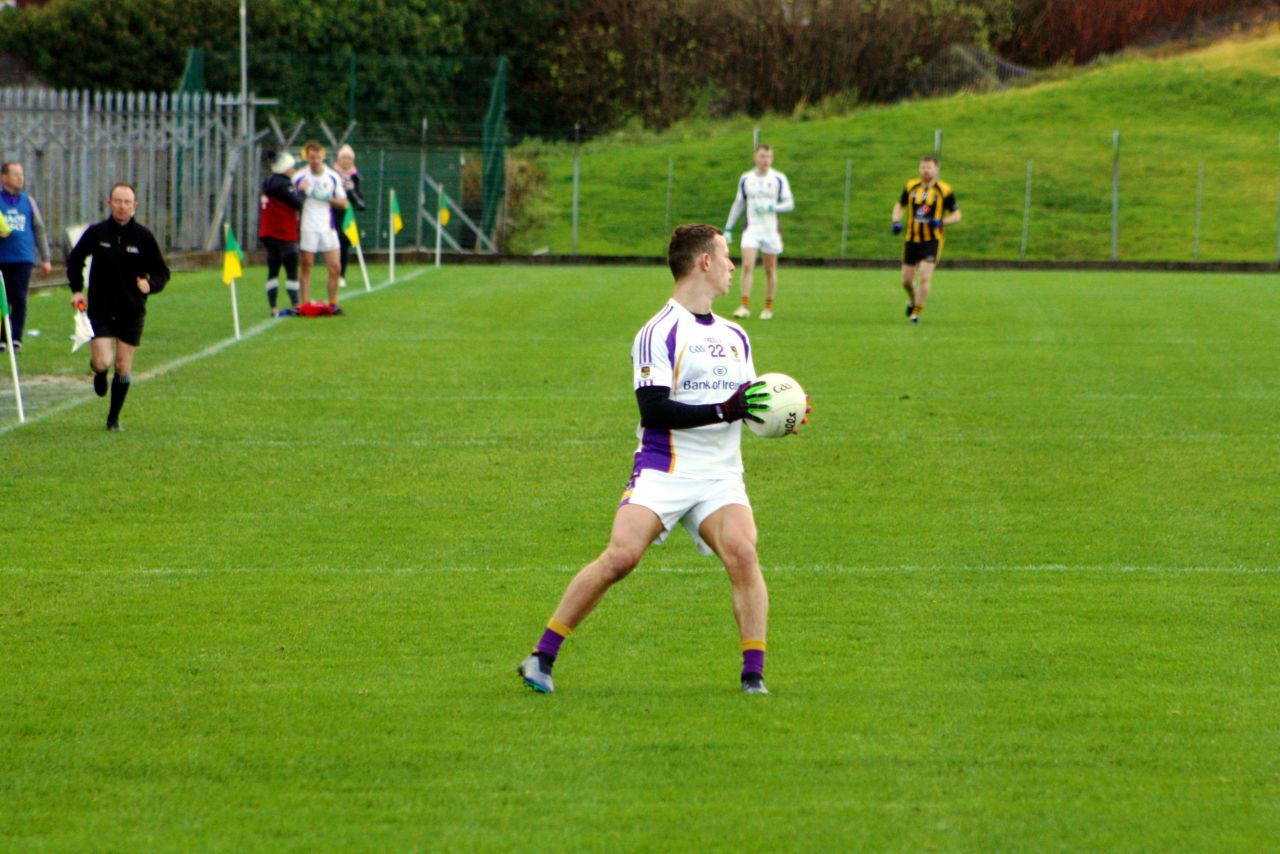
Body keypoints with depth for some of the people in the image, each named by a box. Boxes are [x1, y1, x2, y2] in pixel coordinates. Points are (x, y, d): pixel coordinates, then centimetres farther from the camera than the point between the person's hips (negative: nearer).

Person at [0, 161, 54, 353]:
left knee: (19, 299, -6)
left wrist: (46, 258, 13)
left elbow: (40, 230, 17)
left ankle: (16, 339, -3)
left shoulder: (28, 201, 12)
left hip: (23, 259, 1)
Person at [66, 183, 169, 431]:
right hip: (100, 309, 0)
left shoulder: (143, 237, -4)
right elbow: (74, 261, 13)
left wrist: (150, 285, -19)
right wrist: (76, 290, 0)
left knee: (124, 366, 2)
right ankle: (99, 373, 26)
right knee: (102, 361, -13)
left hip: (131, 311, 0)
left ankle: (114, 417, 19)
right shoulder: (96, 233, -3)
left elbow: (162, 273, 3)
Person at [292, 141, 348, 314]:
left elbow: (343, 203, 7)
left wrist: (328, 198, -8)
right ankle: (305, 304, 3)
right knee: (306, 266, -1)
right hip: (307, 228, -2)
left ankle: (333, 304, 8)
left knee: (334, 267, -1)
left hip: (327, 227, 2)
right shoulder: (300, 177, 0)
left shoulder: (333, 177, 6)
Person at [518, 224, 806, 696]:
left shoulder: (735, 336, 19)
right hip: (663, 470, -5)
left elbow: (749, 405, 27)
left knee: (742, 552, -20)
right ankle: (542, 657, -9)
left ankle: (753, 674, -16)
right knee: (621, 555, -21)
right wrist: (723, 410, -22)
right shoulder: (659, 333, -6)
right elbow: (654, 409, -16)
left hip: (720, 477, 5)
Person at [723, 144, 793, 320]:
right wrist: (728, 228, 11)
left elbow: (789, 204, -3)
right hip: (751, 228, 1)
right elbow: (738, 204, 15)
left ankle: (768, 308, 16)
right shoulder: (746, 178, 7)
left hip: (771, 230, -1)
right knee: (747, 266, -15)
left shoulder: (779, 179, 0)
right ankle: (745, 306, -17)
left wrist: (772, 208, -21)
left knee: (770, 270, 5)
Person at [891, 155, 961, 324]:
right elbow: (900, 206, 18)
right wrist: (896, 221, -3)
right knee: (907, 280, 6)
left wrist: (941, 222, -18)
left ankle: (916, 313, -4)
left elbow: (956, 215, 1)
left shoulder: (944, 190, -5)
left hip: (932, 241, -3)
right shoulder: (911, 187, 4)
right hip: (911, 239, 3)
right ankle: (912, 299, 38)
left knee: (924, 277, -15)